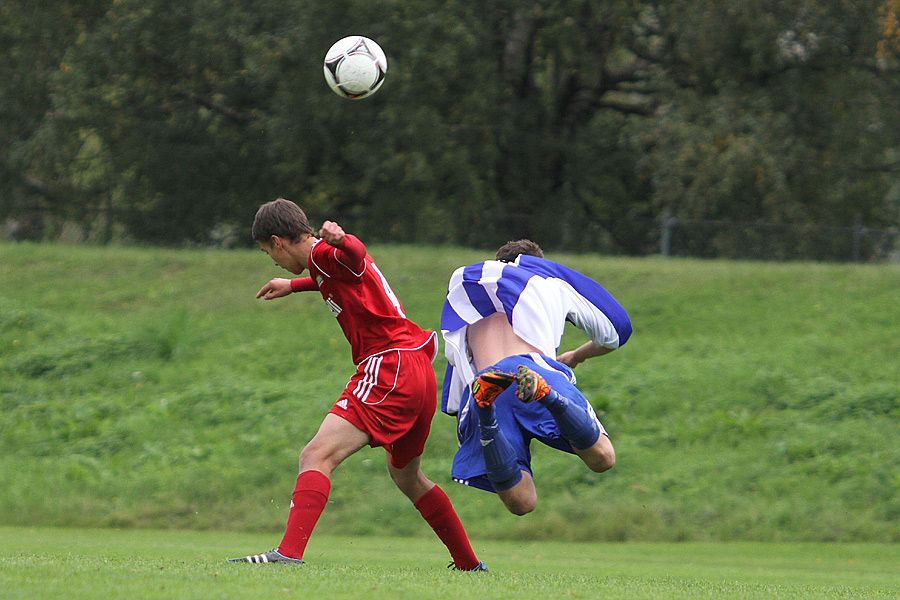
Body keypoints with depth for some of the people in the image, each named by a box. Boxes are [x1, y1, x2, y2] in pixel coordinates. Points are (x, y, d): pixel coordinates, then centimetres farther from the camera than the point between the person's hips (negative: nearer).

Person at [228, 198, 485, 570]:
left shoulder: (323, 254, -6)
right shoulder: (324, 260, 23)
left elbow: (355, 255, -31)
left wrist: (340, 241, -54)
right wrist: (292, 286, 60)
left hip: (389, 370, -10)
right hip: (421, 374, 10)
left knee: (317, 457, -21)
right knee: (406, 476, 28)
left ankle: (289, 553, -39)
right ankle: (469, 564, 36)